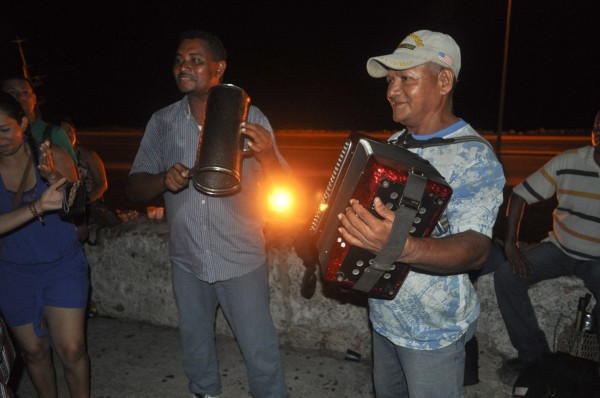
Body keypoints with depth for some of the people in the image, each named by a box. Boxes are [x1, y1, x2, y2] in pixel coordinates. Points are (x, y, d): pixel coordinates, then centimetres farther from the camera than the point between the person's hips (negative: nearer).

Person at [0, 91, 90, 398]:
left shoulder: (53, 156, -9)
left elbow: (76, 207, -17)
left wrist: (53, 175, -34)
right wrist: (37, 207, -37)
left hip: (63, 266, -1)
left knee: (71, 350, -4)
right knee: (34, 351, 14)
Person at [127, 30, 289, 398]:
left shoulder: (249, 118, -10)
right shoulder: (162, 123, -2)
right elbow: (136, 188, 1)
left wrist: (267, 155, -34)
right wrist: (163, 180, -22)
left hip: (242, 261, -3)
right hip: (187, 261, 4)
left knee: (261, 353, 7)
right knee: (196, 347, 24)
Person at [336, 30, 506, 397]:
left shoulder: (475, 157, -20)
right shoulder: (396, 142, 3)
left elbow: (476, 249, -32)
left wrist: (403, 247, -48)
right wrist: (337, 211, 1)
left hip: (433, 333, -7)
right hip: (384, 316, 7)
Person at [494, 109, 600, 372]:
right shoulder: (567, 163, -8)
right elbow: (519, 195, -4)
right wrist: (510, 244, -11)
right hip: (560, 249, 2)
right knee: (506, 275, -15)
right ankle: (533, 352, -2)